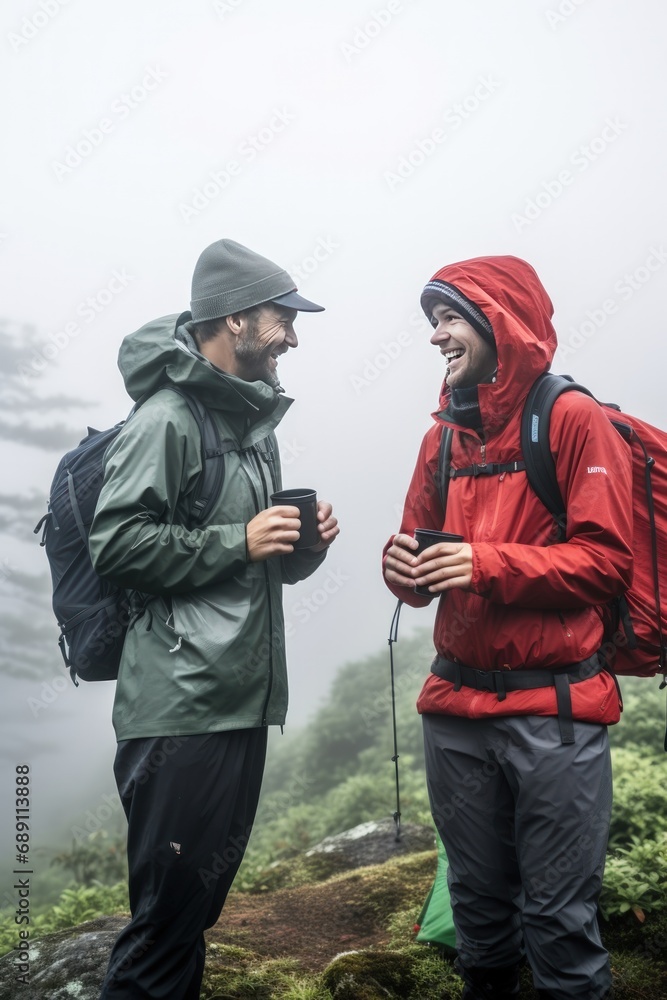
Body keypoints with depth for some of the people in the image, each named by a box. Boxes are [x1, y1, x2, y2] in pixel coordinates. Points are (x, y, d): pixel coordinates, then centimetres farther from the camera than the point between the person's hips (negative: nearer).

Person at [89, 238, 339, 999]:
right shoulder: (167, 417, -9)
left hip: (243, 702, 9)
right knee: (166, 917, -2)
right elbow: (114, 544, -18)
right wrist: (239, 540, -16)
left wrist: (303, 544, 2)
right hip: (180, 710, -9)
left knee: (199, 908, 17)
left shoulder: (254, 425, 18)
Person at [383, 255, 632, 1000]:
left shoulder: (573, 418, -5)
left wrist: (488, 564, -20)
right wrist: (404, 566, -6)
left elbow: (606, 560, -11)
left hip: (552, 708, -5)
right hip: (456, 707, 5)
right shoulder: (444, 434, 12)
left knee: (558, 916, 3)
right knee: (478, 901, 16)